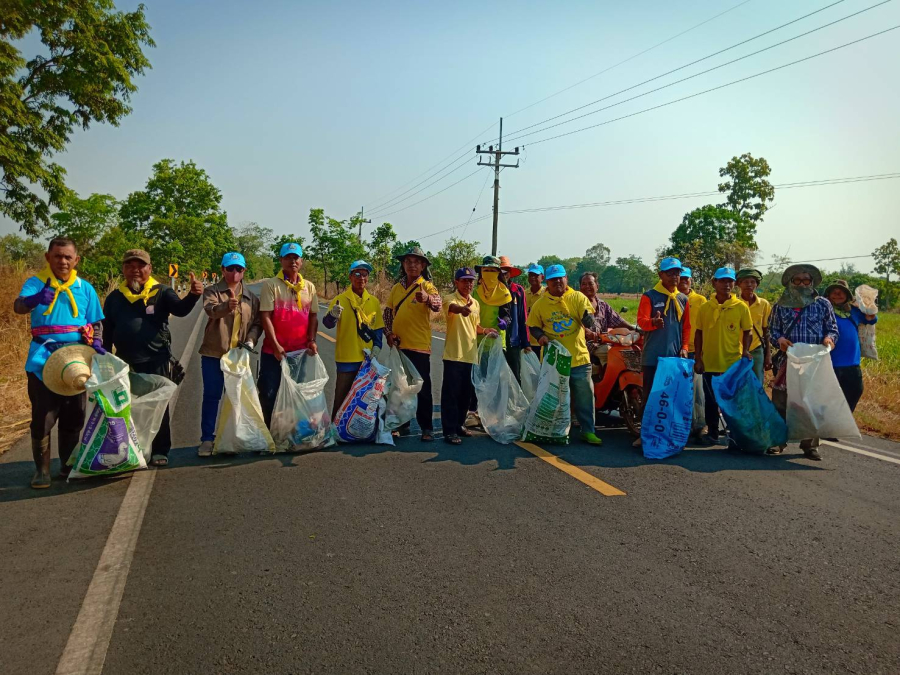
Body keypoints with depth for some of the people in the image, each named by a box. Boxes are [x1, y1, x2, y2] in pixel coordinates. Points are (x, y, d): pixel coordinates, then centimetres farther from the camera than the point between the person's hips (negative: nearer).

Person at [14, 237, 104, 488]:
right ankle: (41, 470, 11)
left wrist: (97, 342, -7)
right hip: (42, 360, -3)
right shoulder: (35, 282, 0)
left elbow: (95, 323, 13)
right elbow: (19, 305, -20)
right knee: (43, 418, -1)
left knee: (73, 418, 11)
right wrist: (36, 298, -43)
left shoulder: (85, 288, 8)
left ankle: (67, 465, 27)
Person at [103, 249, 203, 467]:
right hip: (125, 363, 3)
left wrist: (193, 295, -40)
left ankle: (160, 451, 13)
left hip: (157, 361, -3)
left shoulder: (161, 292, 0)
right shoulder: (114, 298, 9)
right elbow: (107, 332, 13)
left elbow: (180, 309, -19)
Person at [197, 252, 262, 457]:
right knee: (211, 396, 0)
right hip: (213, 353, -3)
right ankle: (207, 439, 8)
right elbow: (211, 309, -24)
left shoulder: (251, 297, 9)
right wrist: (227, 306, -46)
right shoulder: (212, 291, -3)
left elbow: (257, 323, 11)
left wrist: (251, 340, -9)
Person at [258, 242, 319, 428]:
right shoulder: (271, 285, -5)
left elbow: (313, 316, 10)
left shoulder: (309, 287, 8)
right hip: (274, 350, -4)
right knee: (269, 394, 1)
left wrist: (312, 340, -4)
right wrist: (275, 345, -16)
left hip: (301, 351, 4)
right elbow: (265, 316, -10)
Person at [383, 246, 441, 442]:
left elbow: (437, 305, -26)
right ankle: (401, 423, 27)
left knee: (423, 388, -1)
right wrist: (389, 333, -1)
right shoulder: (396, 288, 10)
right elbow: (388, 312, 15)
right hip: (398, 345, 5)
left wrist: (427, 298, -48)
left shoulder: (427, 286, -6)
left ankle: (427, 428, 7)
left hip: (419, 346, -5)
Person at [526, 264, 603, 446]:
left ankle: (588, 431, 17)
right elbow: (534, 326, 9)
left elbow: (589, 322, -10)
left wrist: (588, 317, -33)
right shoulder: (540, 303, 1)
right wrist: (540, 336, -12)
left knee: (584, 397, 5)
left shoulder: (578, 297, -2)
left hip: (578, 358, -1)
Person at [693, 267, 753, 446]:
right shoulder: (705, 307, 3)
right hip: (709, 362, 2)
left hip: (733, 362, -2)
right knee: (710, 400, 10)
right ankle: (712, 434, 22)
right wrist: (697, 358, 2)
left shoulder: (741, 307, -2)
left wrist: (745, 351, -11)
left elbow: (746, 332, 4)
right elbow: (699, 333, 7)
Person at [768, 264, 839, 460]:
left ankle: (810, 445, 15)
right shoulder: (781, 305, 7)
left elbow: (833, 329, 9)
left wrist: (829, 338, -13)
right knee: (780, 402, 1)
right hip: (787, 361, 0)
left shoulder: (823, 304, 8)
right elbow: (772, 330, 7)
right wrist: (780, 339, -14)